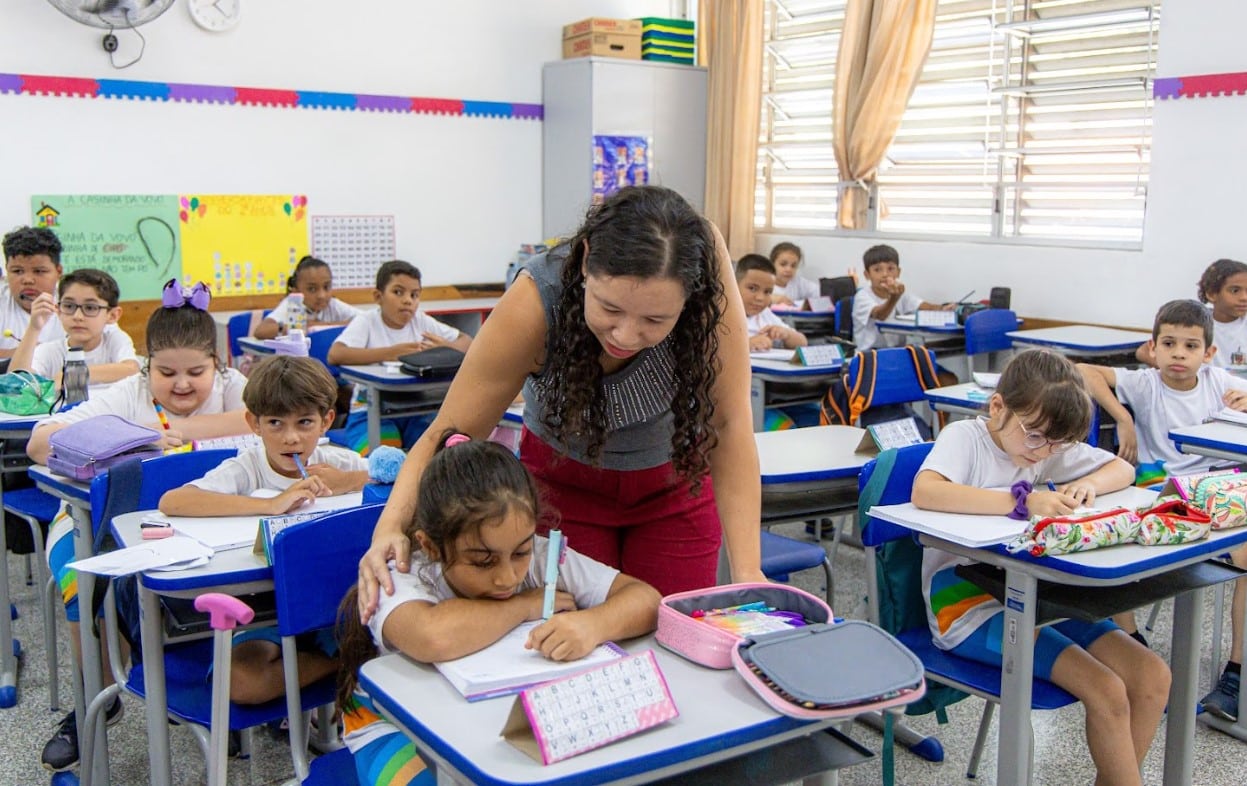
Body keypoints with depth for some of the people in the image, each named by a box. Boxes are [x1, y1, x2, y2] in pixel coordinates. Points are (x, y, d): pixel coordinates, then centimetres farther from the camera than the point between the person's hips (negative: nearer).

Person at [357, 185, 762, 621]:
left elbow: (729, 423, -29)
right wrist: (390, 527, -43)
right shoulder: (536, 300, -35)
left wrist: (747, 572, -35)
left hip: (674, 480, 1)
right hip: (563, 481, -1)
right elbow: (448, 436, -26)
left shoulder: (700, 256, -34)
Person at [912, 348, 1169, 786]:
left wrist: (1088, 484, -7)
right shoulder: (965, 437, -12)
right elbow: (923, 492, -32)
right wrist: (1021, 501, -35)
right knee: (1107, 693, -18)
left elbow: (1124, 469, 16)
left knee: (1152, 677, -4)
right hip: (967, 606, -7)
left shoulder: (1049, 445, 8)